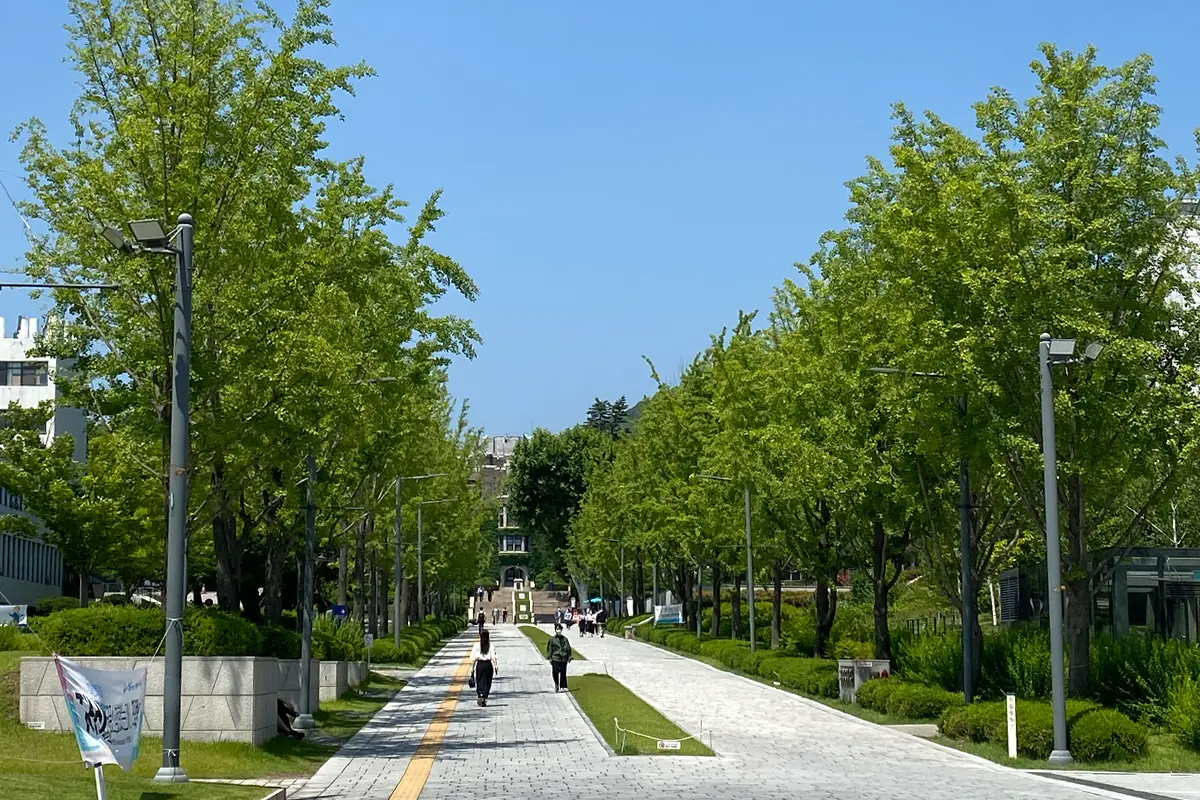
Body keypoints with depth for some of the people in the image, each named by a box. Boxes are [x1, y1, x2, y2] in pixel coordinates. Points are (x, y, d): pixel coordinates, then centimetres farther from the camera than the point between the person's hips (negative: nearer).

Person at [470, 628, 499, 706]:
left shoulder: (476, 646, -3)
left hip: (479, 664, 0)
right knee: (487, 682, 9)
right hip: (488, 664, 0)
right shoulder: (491, 646, -4)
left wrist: (472, 667, 6)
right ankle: (484, 699, 8)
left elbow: (473, 658, -2)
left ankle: (479, 696, -12)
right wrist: (496, 666, -4)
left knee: (479, 682, 8)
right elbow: (494, 658, -9)